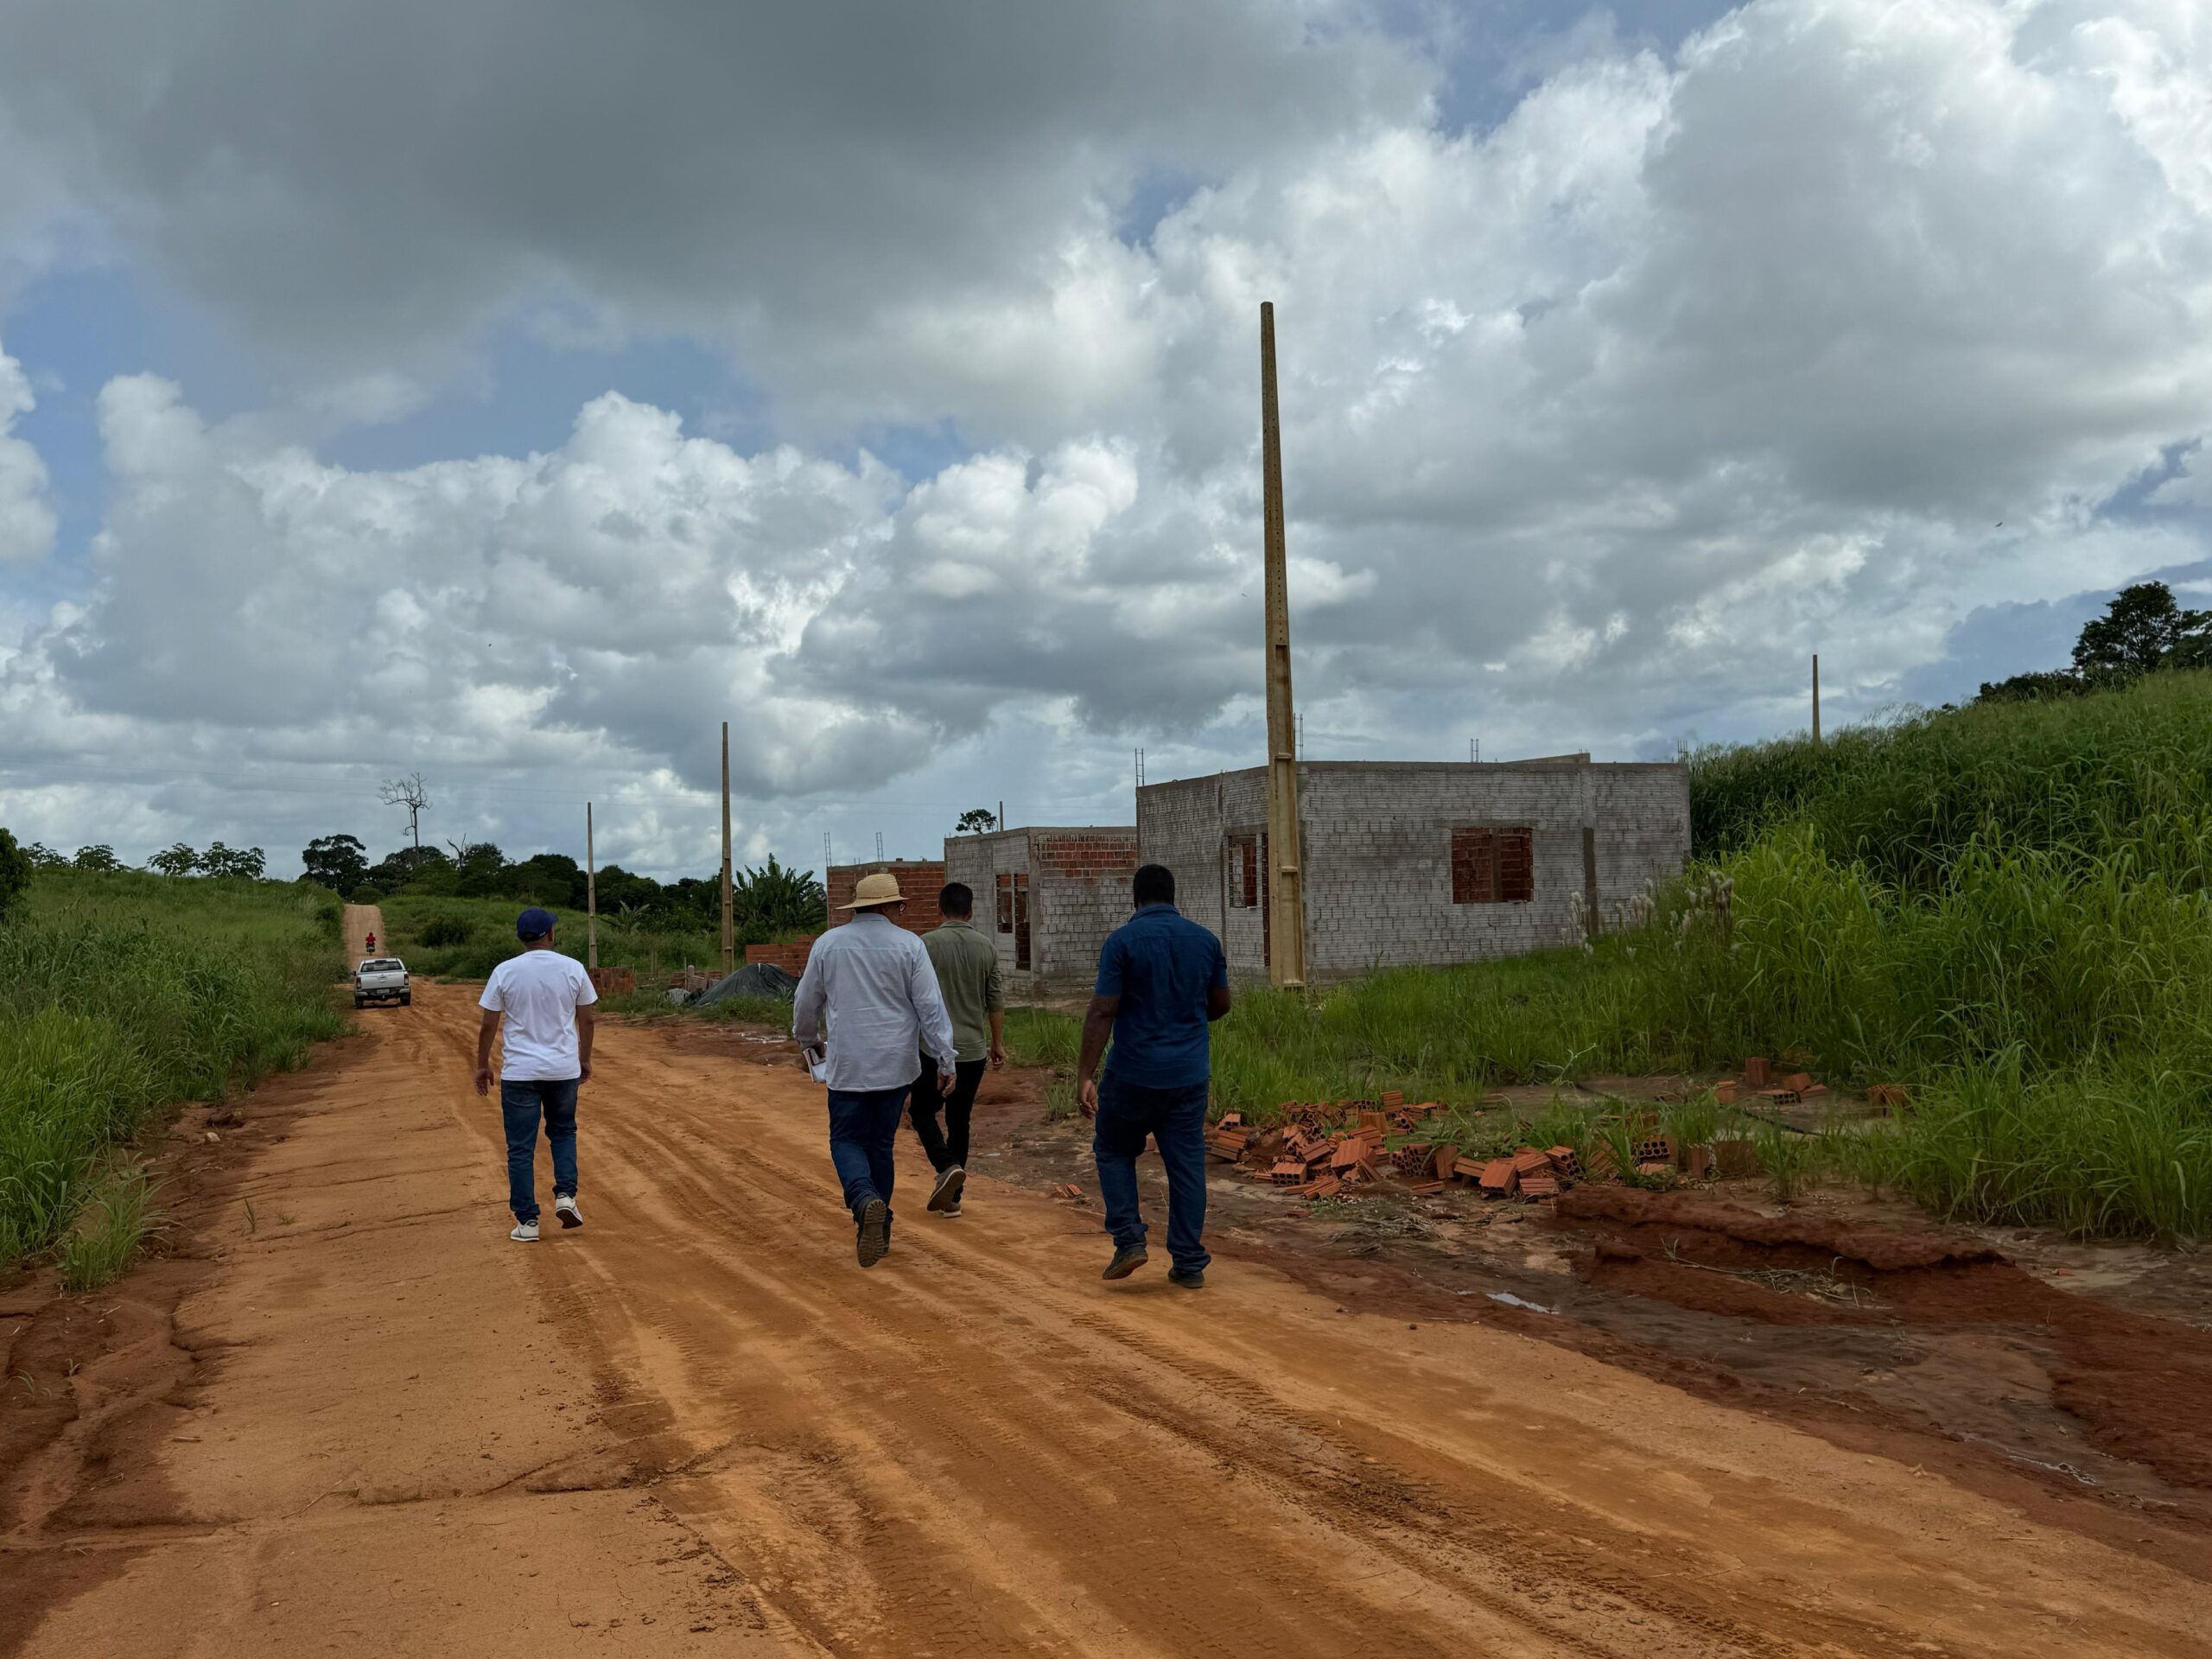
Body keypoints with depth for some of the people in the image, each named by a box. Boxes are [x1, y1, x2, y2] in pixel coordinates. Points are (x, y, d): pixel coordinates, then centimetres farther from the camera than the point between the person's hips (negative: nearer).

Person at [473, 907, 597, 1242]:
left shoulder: (505, 972, -6)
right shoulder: (573, 969, -2)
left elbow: (488, 1025, -3)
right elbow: (586, 1020, 4)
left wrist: (483, 1065, 10)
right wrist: (585, 1060, 17)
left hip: (519, 1073, -1)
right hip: (564, 1069, 2)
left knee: (520, 1148, 5)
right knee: (563, 1132, 23)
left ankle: (526, 1222, 6)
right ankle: (565, 1195, 6)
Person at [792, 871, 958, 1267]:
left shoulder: (828, 944, 2)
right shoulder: (908, 945, -3)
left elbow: (805, 1002, 11)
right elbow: (930, 1007, -7)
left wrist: (808, 1041, 29)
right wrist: (947, 1060, -2)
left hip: (847, 1064, -1)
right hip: (895, 1065, 1)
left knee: (847, 1141, 6)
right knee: (881, 1143, 13)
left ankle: (866, 1201, -22)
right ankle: (878, 1225, 17)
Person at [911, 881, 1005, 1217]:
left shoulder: (928, 945, -8)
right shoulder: (987, 948, 3)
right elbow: (995, 1001, 7)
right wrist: (998, 1043, 18)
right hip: (974, 1049, 4)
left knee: (922, 1111, 13)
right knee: (959, 1121, 12)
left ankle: (947, 1166, -10)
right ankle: (951, 1197, 15)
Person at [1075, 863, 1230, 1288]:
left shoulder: (1123, 940, -10)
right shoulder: (1205, 940, 4)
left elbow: (1103, 1011, -14)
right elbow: (1221, 1004, 13)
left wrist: (1084, 1075, -13)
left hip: (1134, 1073, -3)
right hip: (1190, 1074, 4)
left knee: (1114, 1151, 16)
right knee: (1187, 1163, 8)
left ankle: (1129, 1241, 7)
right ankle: (1189, 1263, 10)